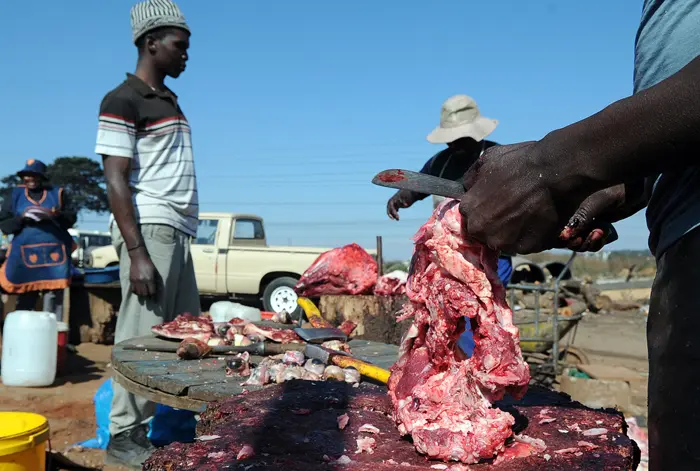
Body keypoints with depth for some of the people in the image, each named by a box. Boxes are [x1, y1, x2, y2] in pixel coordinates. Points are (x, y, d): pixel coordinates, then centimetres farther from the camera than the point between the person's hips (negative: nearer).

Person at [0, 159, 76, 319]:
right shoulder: (15, 195, 10)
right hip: (25, 255, 1)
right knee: (25, 300, 2)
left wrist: (58, 215, -15)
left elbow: (71, 218, 6)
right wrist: (22, 218, -11)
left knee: (55, 299, -1)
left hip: (55, 253, 0)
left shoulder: (58, 193, 9)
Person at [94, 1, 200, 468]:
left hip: (179, 231, 8)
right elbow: (116, 181, -12)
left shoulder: (170, 99, 20)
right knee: (142, 334, -4)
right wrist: (137, 252, -19)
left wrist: (183, 231, 14)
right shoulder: (123, 101, -5)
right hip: (149, 229, -8)